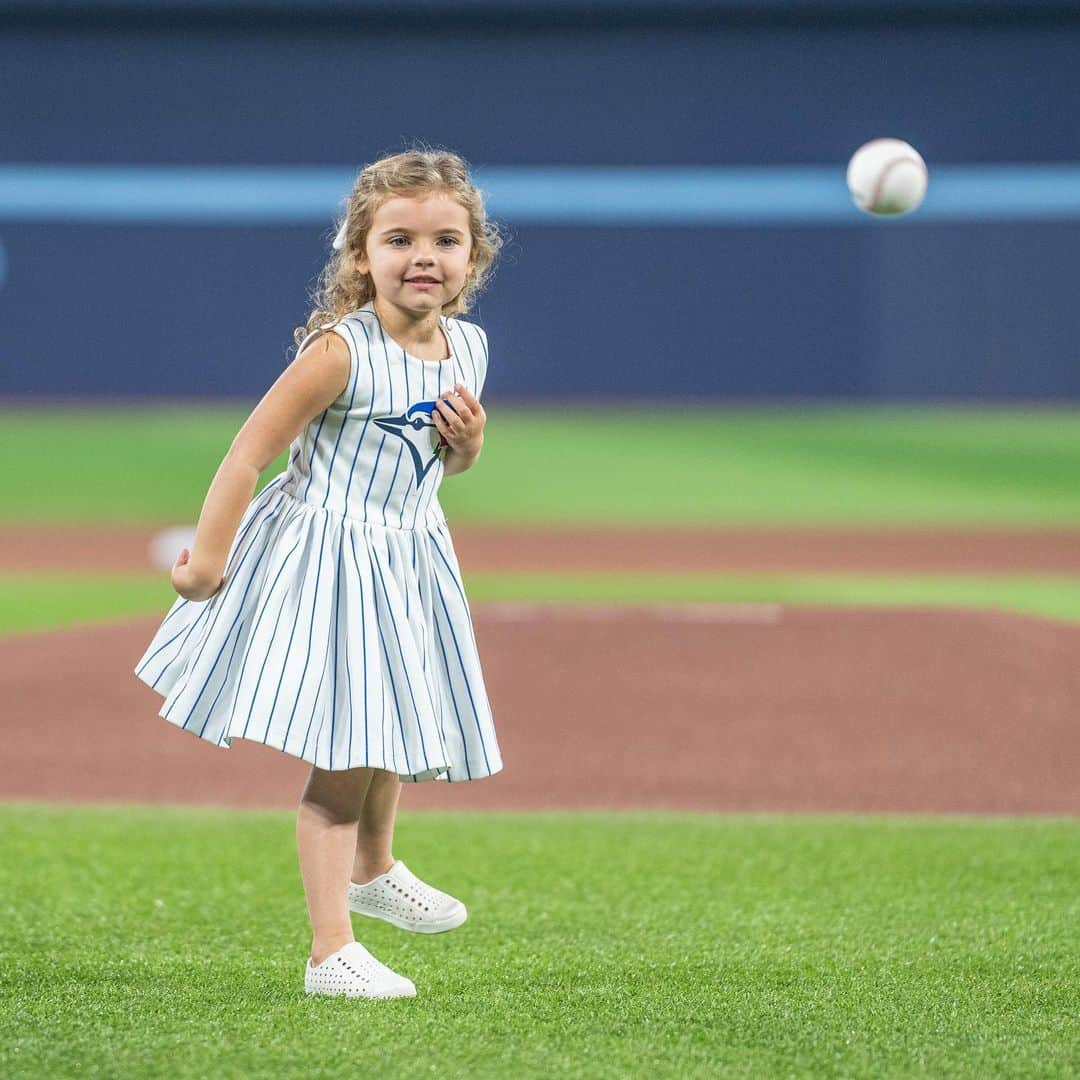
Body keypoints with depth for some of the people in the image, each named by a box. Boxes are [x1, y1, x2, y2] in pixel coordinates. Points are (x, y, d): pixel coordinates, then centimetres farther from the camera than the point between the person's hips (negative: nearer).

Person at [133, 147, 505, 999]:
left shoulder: (467, 348, 0)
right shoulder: (341, 352, -22)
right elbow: (250, 452, -20)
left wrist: (470, 440, -5)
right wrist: (208, 557, -18)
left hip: (405, 562, 7)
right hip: (325, 560, -7)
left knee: (389, 732, 25)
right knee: (342, 759, -9)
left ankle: (373, 870, 52)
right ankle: (331, 953, -7)